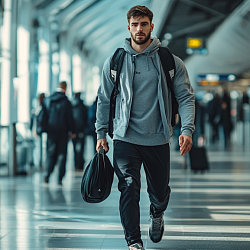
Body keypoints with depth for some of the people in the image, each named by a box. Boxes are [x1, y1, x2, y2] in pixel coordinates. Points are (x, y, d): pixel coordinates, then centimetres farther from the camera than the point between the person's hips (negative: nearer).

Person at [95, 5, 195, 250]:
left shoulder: (170, 62, 0)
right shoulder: (114, 62, 3)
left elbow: (185, 97, 0)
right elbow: (104, 100, 12)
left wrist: (187, 129, -14)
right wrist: (101, 133, 9)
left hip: (158, 139, 1)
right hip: (125, 138, -1)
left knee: (160, 191, 12)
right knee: (129, 189, -13)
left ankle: (157, 214, 47)